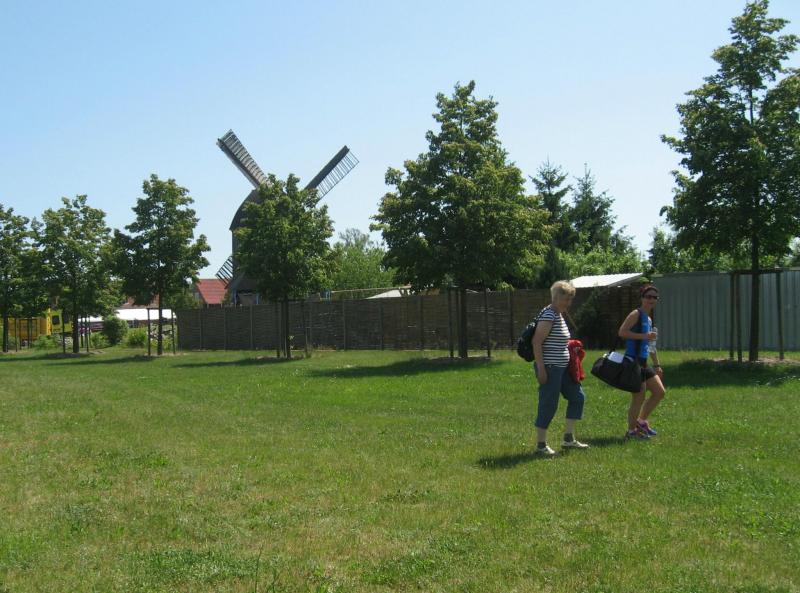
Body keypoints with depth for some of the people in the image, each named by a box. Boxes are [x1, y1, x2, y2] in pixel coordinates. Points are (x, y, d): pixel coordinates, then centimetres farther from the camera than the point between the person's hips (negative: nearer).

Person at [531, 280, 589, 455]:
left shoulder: (559, 315, 13)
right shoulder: (548, 315, -16)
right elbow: (536, 342, -22)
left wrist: (570, 347, 14)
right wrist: (541, 369, -23)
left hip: (562, 367, 10)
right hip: (549, 368, -10)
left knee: (577, 396, 12)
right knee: (549, 405, -3)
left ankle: (569, 439, 19)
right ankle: (541, 444, 9)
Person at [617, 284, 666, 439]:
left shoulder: (649, 319, 17)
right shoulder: (636, 314, -10)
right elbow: (622, 332, -23)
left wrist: (656, 365, 27)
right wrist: (644, 336, -24)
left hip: (643, 363, 9)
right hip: (633, 362, -9)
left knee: (660, 392, 13)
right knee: (639, 398, -3)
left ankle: (642, 421, 26)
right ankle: (632, 430, 12)